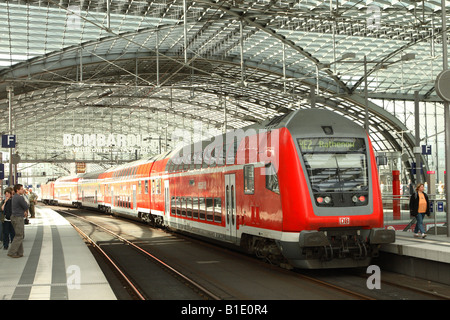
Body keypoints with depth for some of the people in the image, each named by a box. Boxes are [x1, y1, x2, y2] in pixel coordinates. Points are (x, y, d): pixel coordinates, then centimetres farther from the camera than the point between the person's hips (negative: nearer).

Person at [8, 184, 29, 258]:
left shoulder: (14, 197, 12)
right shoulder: (20, 198, -18)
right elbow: (26, 207, -13)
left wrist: (24, 211, 8)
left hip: (14, 217, 10)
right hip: (18, 218, -10)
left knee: (19, 235, 13)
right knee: (19, 236, -4)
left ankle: (19, 252, 16)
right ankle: (11, 252, -3)